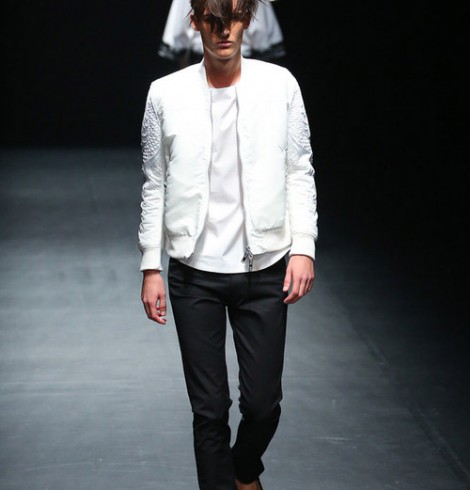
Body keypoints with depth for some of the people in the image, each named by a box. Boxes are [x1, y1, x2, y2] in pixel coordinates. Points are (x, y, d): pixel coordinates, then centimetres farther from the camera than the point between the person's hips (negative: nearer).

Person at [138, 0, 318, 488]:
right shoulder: (166, 94, -1)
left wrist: (303, 247, -6)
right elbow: (155, 187, 5)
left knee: (263, 403, 5)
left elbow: (299, 173, 3)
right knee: (209, 408, 2)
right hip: (194, 273, 0)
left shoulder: (280, 85, -1)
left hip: (264, 268, 0)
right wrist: (151, 267, 3)